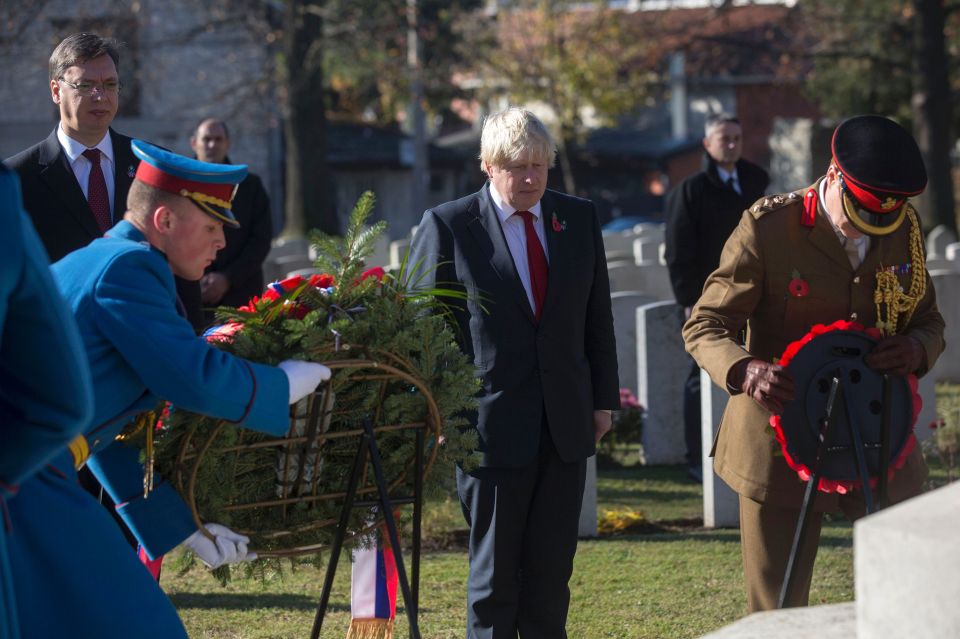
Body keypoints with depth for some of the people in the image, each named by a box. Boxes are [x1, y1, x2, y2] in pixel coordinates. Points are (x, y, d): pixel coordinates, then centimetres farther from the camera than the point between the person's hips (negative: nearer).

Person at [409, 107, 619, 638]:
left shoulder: (579, 219, 8)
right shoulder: (448, 226, -5)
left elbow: (597, 319, 14)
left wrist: (604, 400, 11)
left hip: (565, 425, 4)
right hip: (491, 427, -4)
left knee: (551, 569, 7)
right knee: (494, 573, 3)